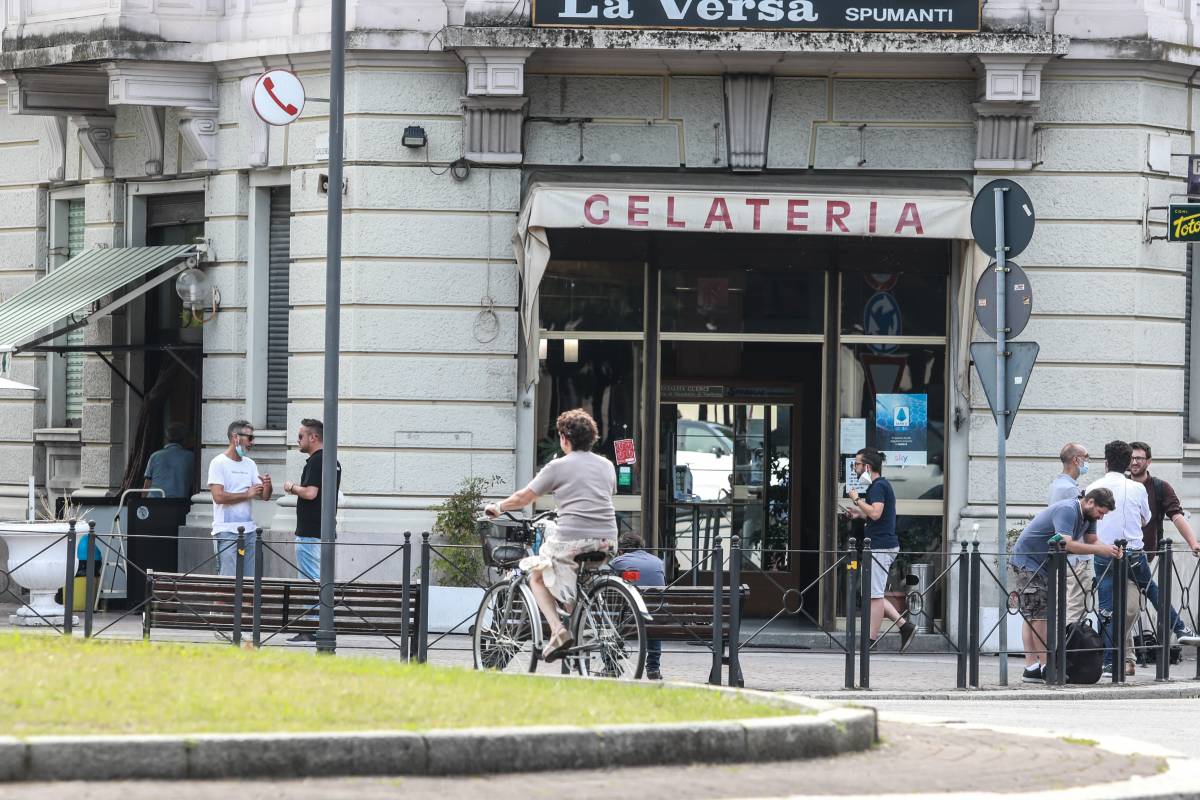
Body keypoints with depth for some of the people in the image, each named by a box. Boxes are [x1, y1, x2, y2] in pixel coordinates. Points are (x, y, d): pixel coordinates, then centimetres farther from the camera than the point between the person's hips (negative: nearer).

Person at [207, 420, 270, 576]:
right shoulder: (219, 463, -5)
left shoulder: (250, 464, 16)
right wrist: (247, 494, -9)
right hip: (228, 532, -7)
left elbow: (264, 496, 14)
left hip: (249, 530, 7)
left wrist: (267, 486, -9)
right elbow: (218, 496, -16)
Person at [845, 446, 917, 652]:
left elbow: (875, 513, -28)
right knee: (874, 594, 13)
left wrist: (857, 500, -16)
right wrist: (860, 513, 18)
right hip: (881, 546, 10)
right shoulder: (881, 485, 19)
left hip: (880, 547, -10)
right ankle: (905, 625, 9)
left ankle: (871, 640, -4)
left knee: (874, 594, -6)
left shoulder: (878, 486, -13)